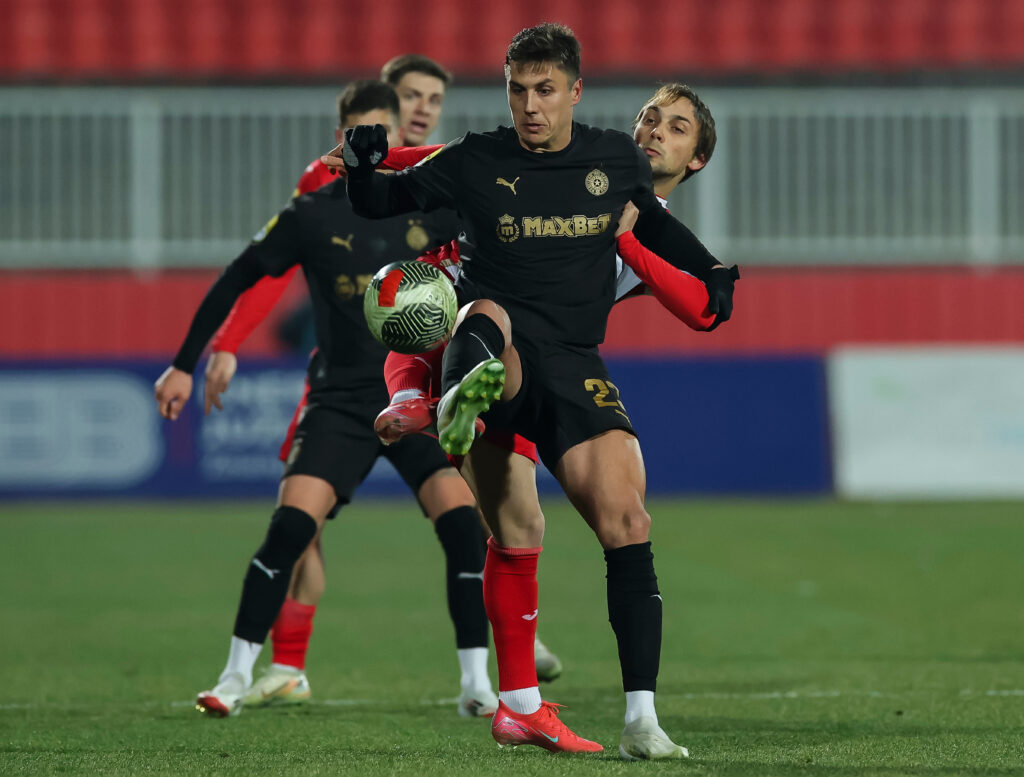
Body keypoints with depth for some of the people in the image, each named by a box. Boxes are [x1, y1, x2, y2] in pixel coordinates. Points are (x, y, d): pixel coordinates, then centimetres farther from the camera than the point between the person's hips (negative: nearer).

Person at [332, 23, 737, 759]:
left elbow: (652, 220, 30)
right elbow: (378, 203, 6)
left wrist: (707, 270, 19)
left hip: (573, 366, 2)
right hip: (501, 347, -1)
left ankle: (641, 719, -10)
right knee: (486, 316, -38)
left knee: (627, 524, -13)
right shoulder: (478, 163, 2)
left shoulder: (618, 159, 9)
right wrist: (363, 165, -15)